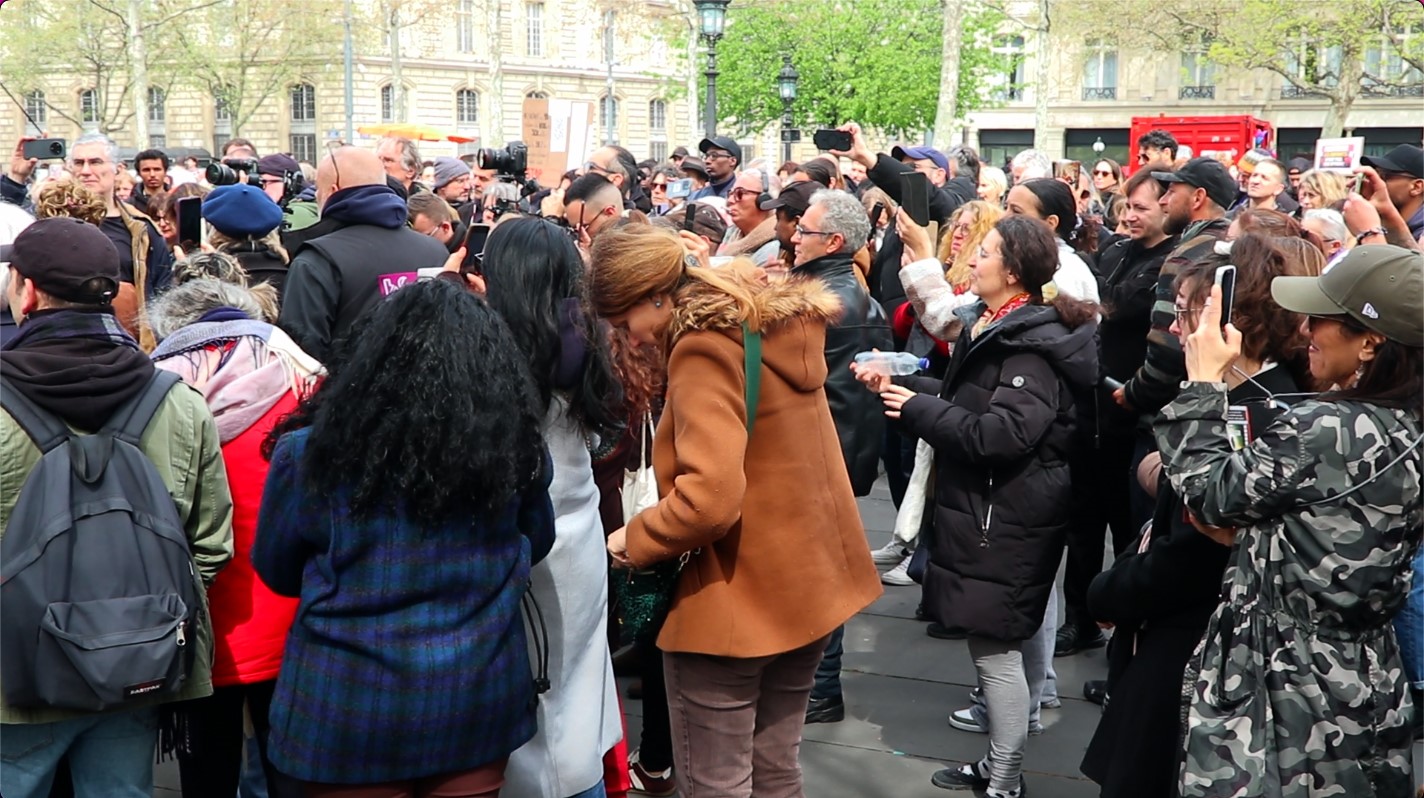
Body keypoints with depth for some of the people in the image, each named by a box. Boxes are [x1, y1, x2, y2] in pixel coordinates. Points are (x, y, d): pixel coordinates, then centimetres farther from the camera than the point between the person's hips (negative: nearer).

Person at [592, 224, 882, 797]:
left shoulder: (705, 348, -20)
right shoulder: (781, 321, 6)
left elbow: (708, 498, -29)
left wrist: (635, 541, -14)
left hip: (735, 597, -9)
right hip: (810, 579, 9)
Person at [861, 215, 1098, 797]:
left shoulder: (1032, 346, -18)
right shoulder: (995, 328, 14)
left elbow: (1000, 434, -27)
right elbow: (961, 402, 17)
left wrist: (917, 408, -20)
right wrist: (900, 384, 6)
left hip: (1005, 518, -10)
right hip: (982, 506, 10)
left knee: (996, 648, -1)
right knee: (992, 645, 17)